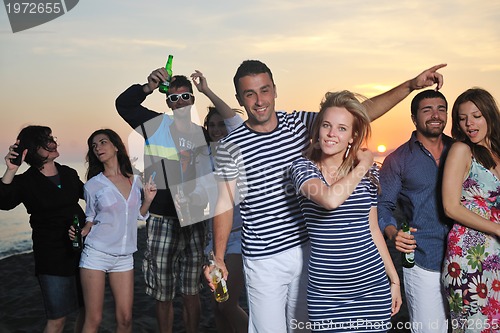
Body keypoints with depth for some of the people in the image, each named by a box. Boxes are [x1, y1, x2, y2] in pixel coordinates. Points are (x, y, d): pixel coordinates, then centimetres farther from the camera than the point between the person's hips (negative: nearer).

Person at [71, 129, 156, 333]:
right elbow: (91, 219, 9)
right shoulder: (92, 185, -1)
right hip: (96, 254, -2)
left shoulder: (135, 180, 6)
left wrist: (148, 199, -1)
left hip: (124, 257, 3)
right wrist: (80, 232, -11)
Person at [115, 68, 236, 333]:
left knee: (191, 293, 12)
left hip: (194, 222, 3)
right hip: (163, 220, -3)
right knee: (163, 295, 7)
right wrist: (148, 87, -24)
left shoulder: (201, 134, 10)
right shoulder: (157, 124, 0)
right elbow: (123, 104, -8)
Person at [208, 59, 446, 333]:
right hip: (264, 260, -3)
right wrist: (218, 259, -11)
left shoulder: (300, 124, 1)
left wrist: (412, 85, -6)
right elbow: (225, 203, -3)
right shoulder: (231, 146, -7)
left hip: (308, 248, 3)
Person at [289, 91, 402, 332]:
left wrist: (394, 279, 13)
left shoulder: (369, 172, 3)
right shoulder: (302, 167, -6)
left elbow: (373, 230, 11)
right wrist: (362, 165, -13)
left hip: (373, 286, 2)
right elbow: (330, 199, -27)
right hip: (325, 292, -2)